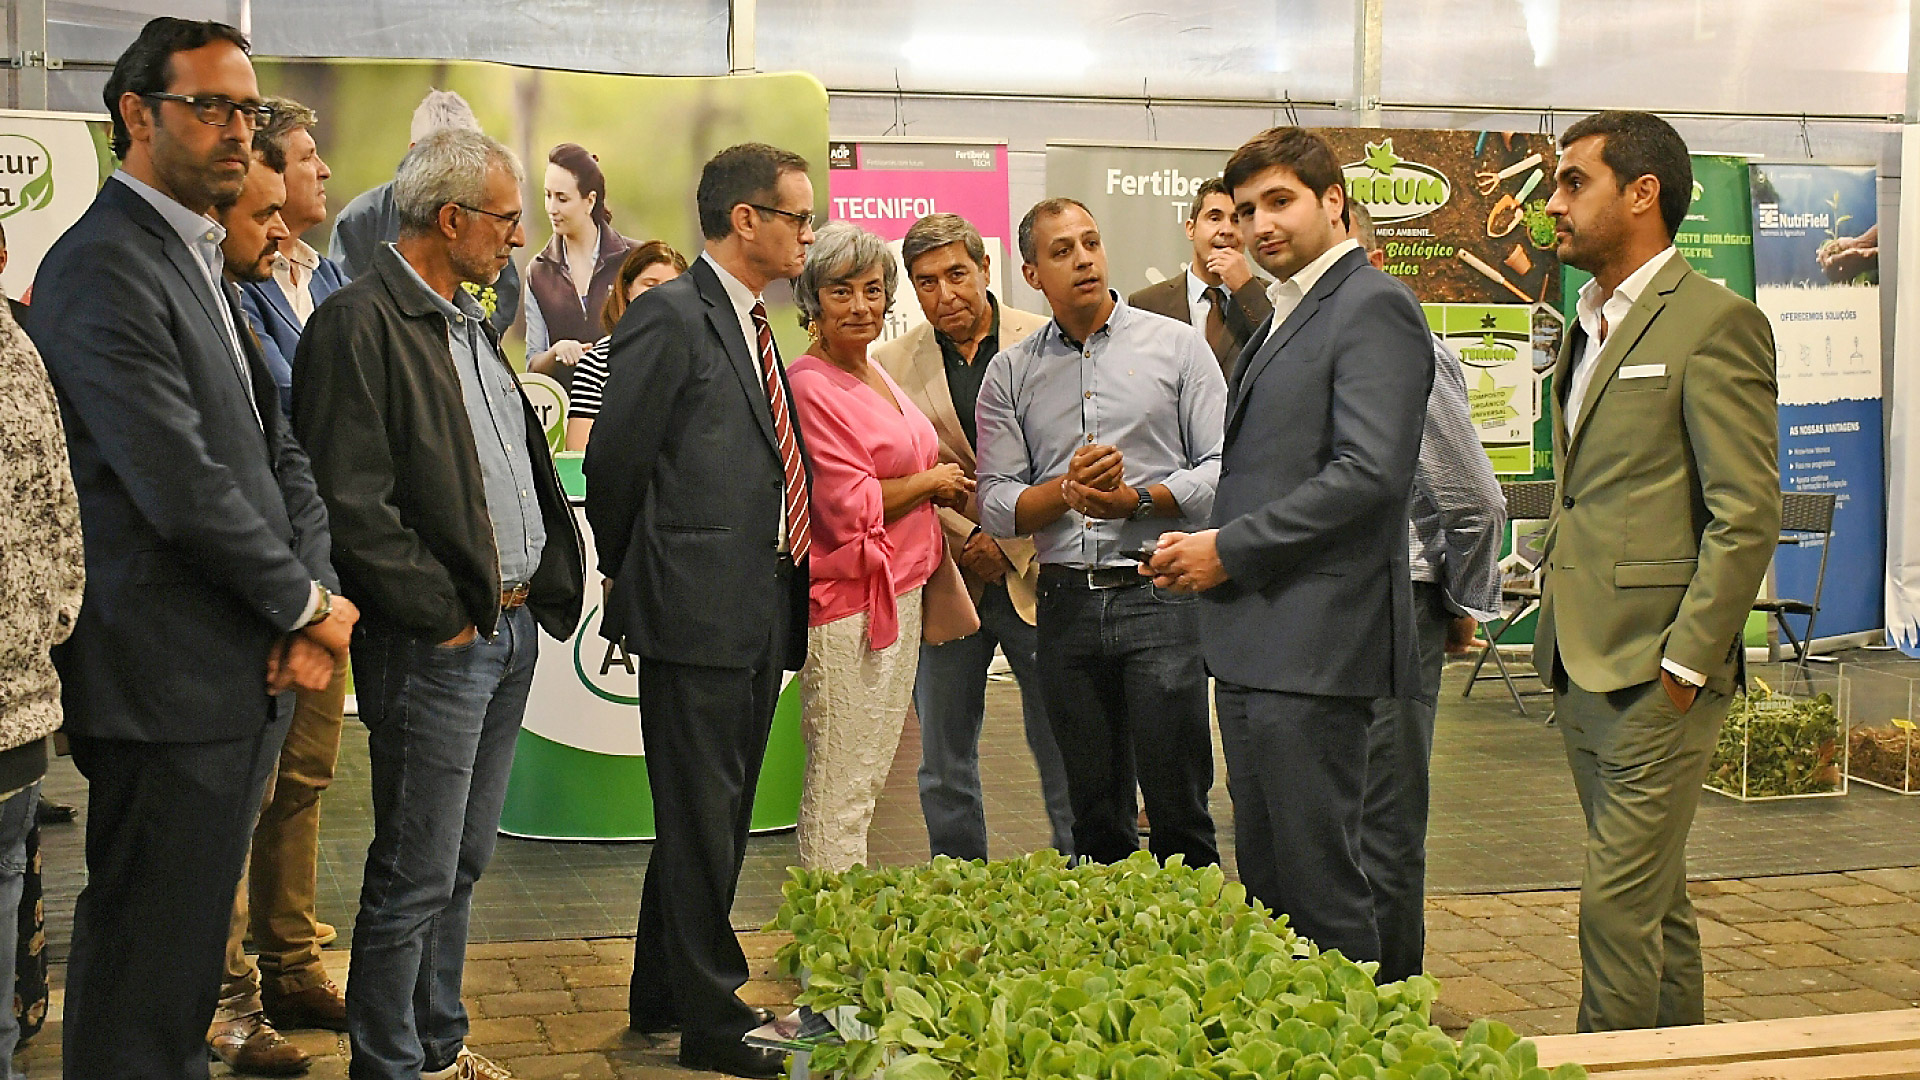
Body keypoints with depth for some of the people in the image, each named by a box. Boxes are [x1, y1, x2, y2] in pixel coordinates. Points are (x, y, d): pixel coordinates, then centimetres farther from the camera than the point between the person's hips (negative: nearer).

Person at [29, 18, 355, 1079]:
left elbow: (281, 453, 14)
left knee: (184, 952, 19)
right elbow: (182, 488, -22)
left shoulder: (202, 266, 16)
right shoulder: (101, 266, -15)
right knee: (142, 982, 1)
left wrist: (310, 611, -1)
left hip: (245, 677, 9)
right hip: (169, 684, -9)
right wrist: (309, 604, -10)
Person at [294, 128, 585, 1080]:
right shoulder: (360, 324, -13)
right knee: (416, 877, -1)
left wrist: (548, 586, 10)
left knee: (463, 862, 17)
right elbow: (353, 502, -19)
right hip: (434, 645, -9)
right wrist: (442, 612, -15)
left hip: (512, 629, 9)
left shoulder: (470, 323, 16)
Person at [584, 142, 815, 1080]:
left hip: (760, 613, 9)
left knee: (715, 819, 16)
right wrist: (633, 575, 2)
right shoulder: (671, 315, -11)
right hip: (697, 612, -9)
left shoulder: (754, 328, 17)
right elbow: (614, 458, -10)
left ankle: (661, 998, 28)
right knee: (701, 821, 0)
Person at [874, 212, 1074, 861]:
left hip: (1037, 570, -2)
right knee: (944, 764, 9)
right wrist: (967, 539, -9)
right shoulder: (890, 364, 4)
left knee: (1064, 752, 3)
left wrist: (1007, 544, -9)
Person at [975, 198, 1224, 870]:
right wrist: (1067, 490, -13)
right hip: (1066, 605, 3)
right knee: (1095, 818, 10)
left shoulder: (1177, 346, 6)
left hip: (1159, 594, -2)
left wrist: (1136, 499, -13)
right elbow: (995, 505, 5)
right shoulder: (1010, 374, 11)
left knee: (1178, 807, -4)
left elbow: (1223, 468, -1)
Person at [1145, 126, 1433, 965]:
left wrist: (1230, 548, -14)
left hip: (1314, 644, -10)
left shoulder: (1372, 307, -9)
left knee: (1319, 884, -6)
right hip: (1254, 644, 10)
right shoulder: (1283, 318, 22)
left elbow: (1370, 473, -19)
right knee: (1264, 878, 14)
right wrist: (1205, 549, 7)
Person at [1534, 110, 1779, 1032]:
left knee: (1619, 906, -7)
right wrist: (1558, 641, 15)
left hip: (1655, 674, -9)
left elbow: (1746, 516, -14)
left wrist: (1685, 662, -17)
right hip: (1583, 669, 9)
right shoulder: (1587, 327, 17)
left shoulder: (1714, 321, -9)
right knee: (1655, 901, 15)